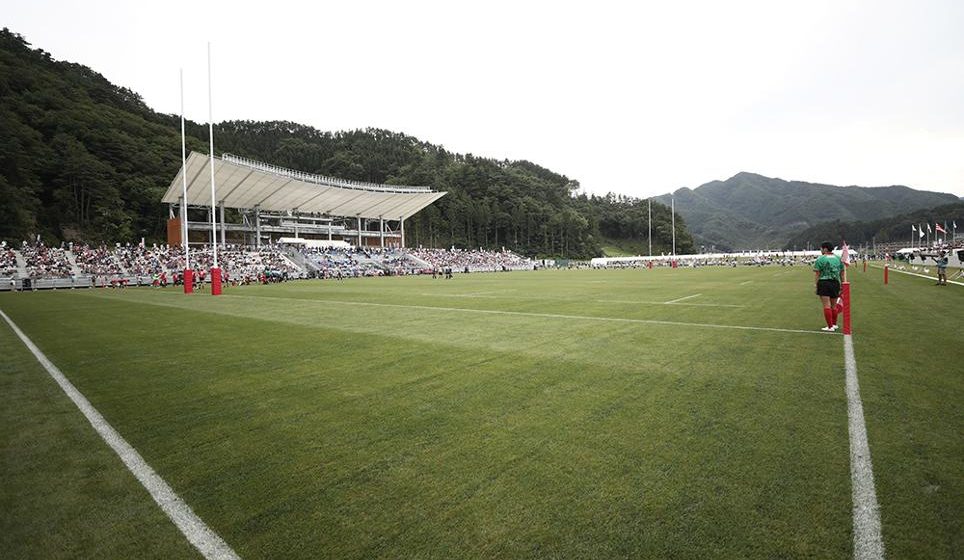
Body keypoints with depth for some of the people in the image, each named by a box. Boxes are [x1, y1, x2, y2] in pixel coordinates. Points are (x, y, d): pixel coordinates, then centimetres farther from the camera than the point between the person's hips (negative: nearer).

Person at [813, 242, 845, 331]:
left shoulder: (820, 259, -6)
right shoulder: (838, 258, 13)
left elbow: (817, 274, -10)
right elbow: (842, 272, 15)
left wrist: (816, 284, -6)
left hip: (824, 283, -6)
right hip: (836, 283, 6)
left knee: (827, 306, -5)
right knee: (834, 306, 16)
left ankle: (830, 326, -5)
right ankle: (834, 324, 26)